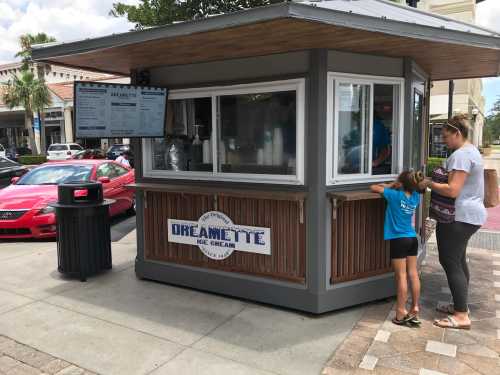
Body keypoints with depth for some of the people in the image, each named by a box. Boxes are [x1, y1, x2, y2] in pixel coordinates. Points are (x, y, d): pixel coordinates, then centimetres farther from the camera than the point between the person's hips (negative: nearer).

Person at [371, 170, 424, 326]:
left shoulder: (395, 195, -14)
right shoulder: (415, 196, 3)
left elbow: (374, 188, -4)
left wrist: (390, 186, 9)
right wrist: (392, 186, 16)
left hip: (398, 240, -6)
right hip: (412, 239, 6)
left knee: (401, 276, -3)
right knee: (413, 274, 9)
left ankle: (401, 314, 1)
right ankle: (415, 309, 16)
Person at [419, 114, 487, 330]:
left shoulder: (461, 154, -18)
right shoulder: (471, 150, 16)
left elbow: (452, 190, -25)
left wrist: (429, 184, -13)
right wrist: (435, 182, 12)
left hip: (460, 217, -11)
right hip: (469, 214, 11)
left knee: (449, 261, -7)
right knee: (458, 260, 17)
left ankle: (462, 316, -2)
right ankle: (460, 305, 27)